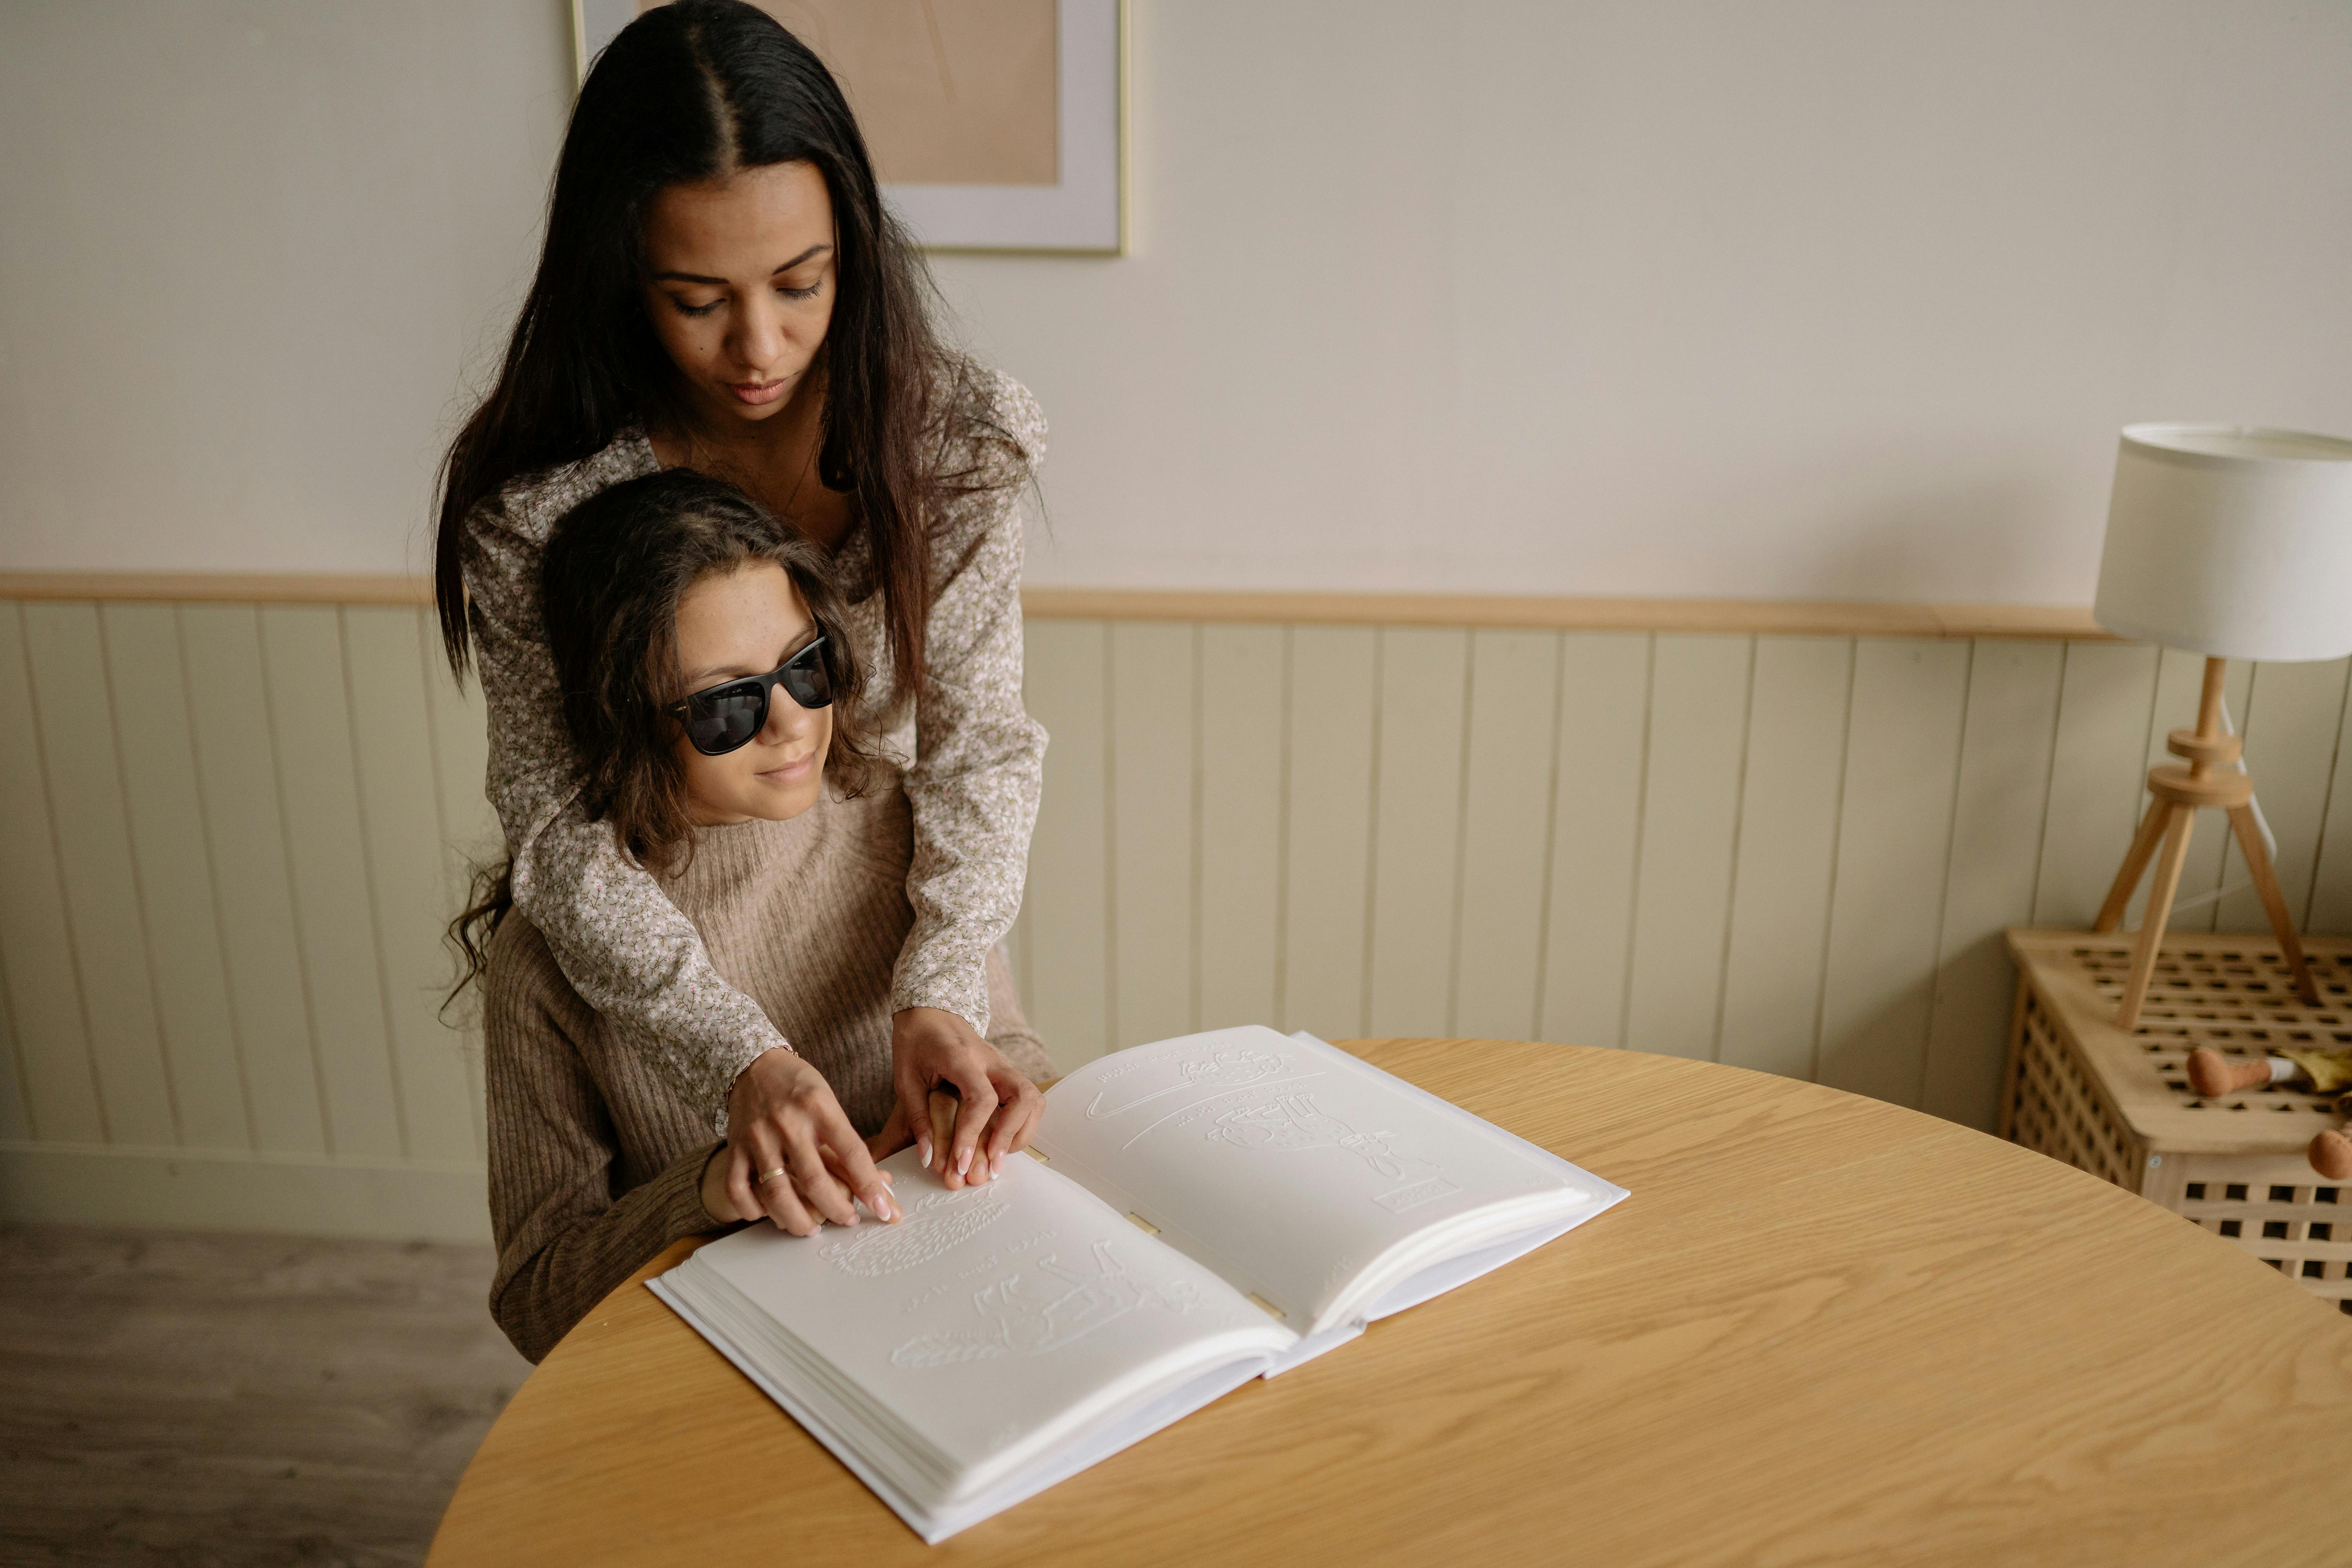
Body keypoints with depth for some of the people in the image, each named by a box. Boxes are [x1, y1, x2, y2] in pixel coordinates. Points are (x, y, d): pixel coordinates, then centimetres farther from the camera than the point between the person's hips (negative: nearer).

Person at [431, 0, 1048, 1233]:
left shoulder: (954, 437, -18)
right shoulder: (533, 501, -23)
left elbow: (978, 740, -17)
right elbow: (556, 818, -24)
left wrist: (939, 994, -33)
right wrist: (739, 1059, -39)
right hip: (662, 977, -1)